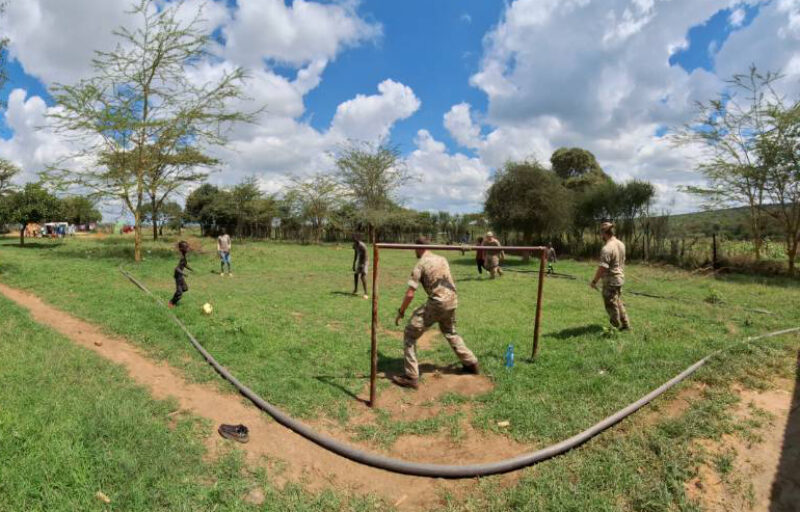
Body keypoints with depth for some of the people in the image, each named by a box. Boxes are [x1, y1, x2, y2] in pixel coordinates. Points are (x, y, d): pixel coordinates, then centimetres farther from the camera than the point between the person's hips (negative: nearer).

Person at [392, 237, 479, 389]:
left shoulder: (420, 264, -6)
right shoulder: (442, 259, 13)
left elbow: (410, 294, -10)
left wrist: (401, 311, 1)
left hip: (437, 303, -7)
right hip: (452, 301, 7)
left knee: (410, 334, 3)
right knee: (450, 333, 32)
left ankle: (411, 377, 0)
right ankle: (471, 363, 40)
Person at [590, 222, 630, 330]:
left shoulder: (607, 248, -24)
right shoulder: (621, 244, 4)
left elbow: (602, 268, -25)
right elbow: (622, 262, 14)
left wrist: (594, 281, -15)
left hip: (610, 281, -9)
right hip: (620, 278, 9)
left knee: (611, 305, 7)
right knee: (618, 302, 23)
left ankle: (616, 327, 18)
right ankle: (625, 325, 30)